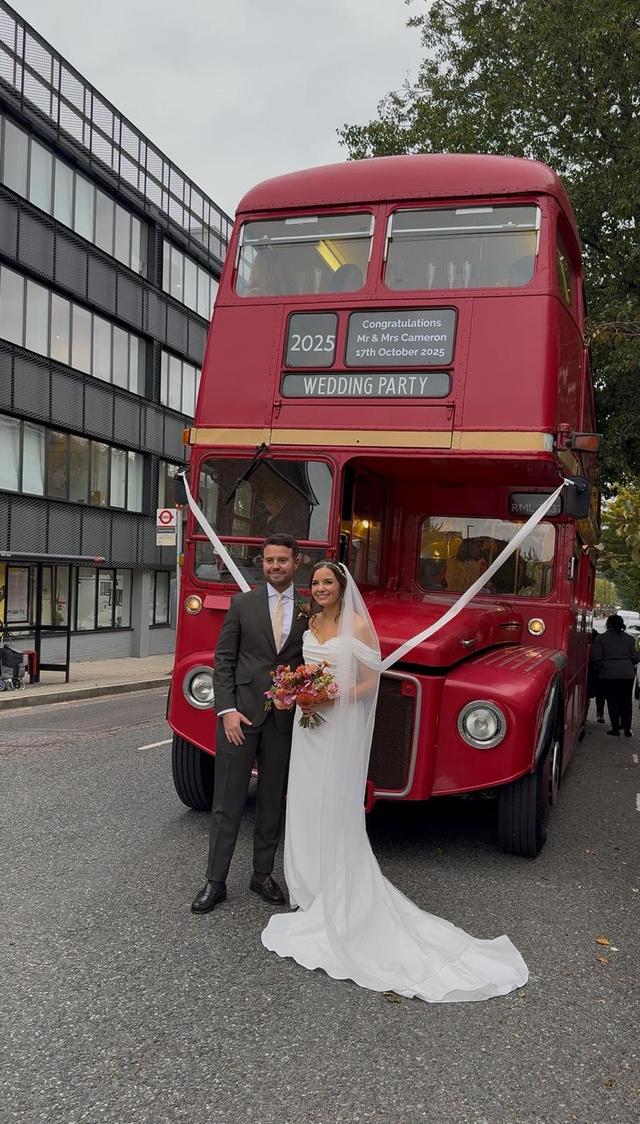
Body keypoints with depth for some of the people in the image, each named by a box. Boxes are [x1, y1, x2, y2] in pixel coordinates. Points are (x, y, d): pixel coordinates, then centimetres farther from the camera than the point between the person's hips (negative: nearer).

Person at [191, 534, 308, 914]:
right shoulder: (243, 604, 2)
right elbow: (224, 660, 0)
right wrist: (227, 710, -9)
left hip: (285, 719, 1)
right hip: (241, 712, -1)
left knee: (273, 801, 12)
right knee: (228, 801, 3)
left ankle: (263, 874, 26)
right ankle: (215, 881, 13)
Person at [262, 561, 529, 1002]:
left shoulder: (357, 626, -8)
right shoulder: (308, 623, 10)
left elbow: (371, 681, -7)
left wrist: (337, 695, -21)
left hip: (341, 726, -6)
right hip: (308, 725, 6)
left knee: (335, 811, -3)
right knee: (305, 808, 9)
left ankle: (339, 899, 7)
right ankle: (310, 889, 21)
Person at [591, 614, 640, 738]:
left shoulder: (601, 638, -4)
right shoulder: (628, 638, 4)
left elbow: (596, 658, -7)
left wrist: (599, 668, 12)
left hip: (608, 674, -2)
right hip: (627, 674, 2)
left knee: (612, 701, 5)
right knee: (626, 701, 11)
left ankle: (615, 729, 6)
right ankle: (627, 729, 13)